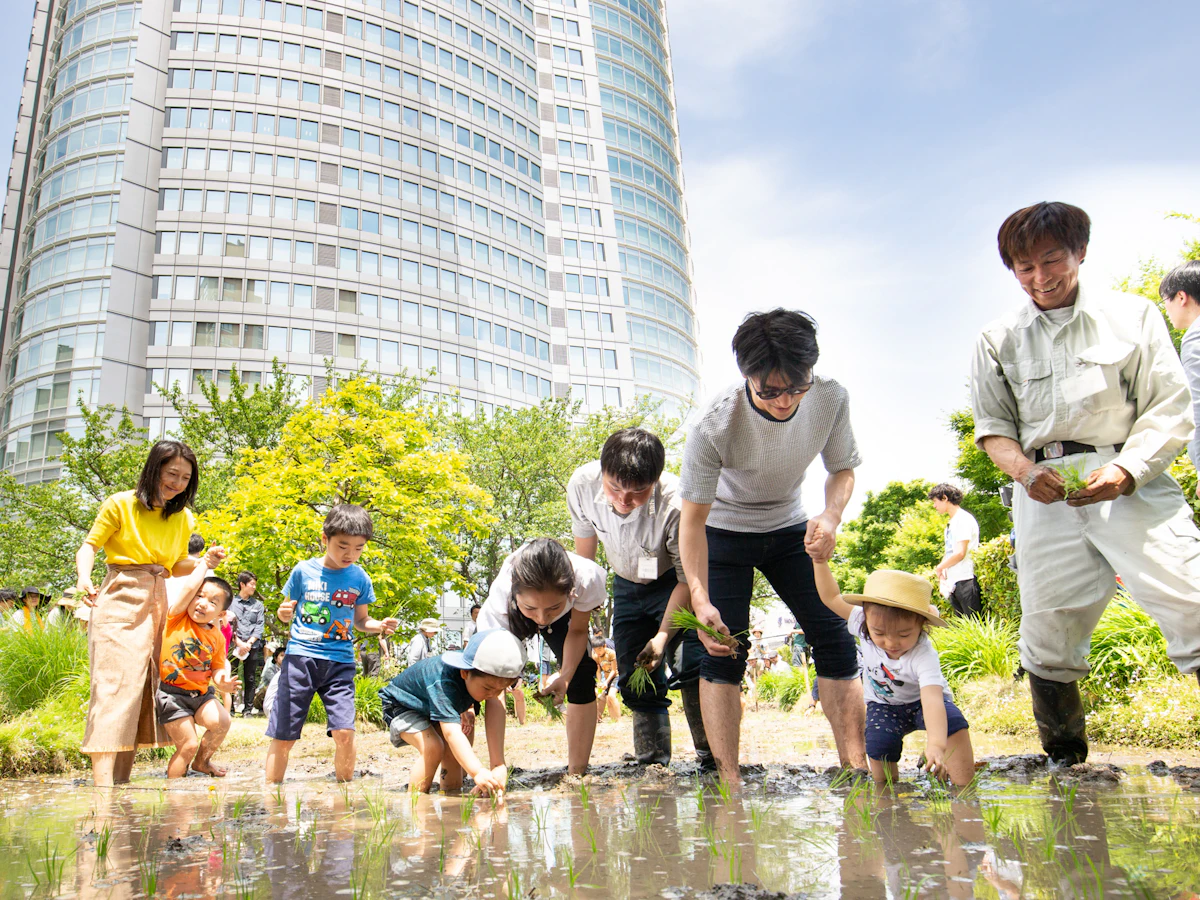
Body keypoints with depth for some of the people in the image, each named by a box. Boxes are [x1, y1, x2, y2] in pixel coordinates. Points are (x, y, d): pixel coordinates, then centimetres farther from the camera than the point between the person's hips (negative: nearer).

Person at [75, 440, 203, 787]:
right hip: (120, 600, -6)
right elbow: (89, 546, -3)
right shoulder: (121, 504, -3)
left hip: (157, 604, 6)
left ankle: (121, 779, 13)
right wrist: (83, 577, -22)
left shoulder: (182, 517, 12)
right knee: (114, 683, -13)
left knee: (144, 686, 6)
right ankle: (102, 781, -15)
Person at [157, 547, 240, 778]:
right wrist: (205, 563, -11)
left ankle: (201, 761, 12)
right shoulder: (178, 618, -8)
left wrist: (221, 681, -11)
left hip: (202, 693, 4)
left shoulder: (216, 637, 2)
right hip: (172, 692, -4)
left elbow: (218, 665, 11)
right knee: (188, 744, -9)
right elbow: (188, 588, -22)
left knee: (221, 721, -17)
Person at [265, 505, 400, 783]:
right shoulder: (304, 570, 1)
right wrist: (283, 613, -11)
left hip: (340, 660, 1)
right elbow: (288, 612, 12)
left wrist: (380, 626, -6)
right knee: (283, 736, 1)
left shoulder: (359, 578, 4)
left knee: (344, 732, -10)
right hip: (300, 655, 0)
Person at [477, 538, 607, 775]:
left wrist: (564, 676, -34)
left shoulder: (587, 578, -42)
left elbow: (577, 630, -18)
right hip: (512, 619, 0)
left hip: (565, 618, 1)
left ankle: (576, 773, -5)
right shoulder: (500, 599, -44)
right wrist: (497, 766, -44)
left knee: (582, 675, -16)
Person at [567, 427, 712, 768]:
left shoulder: (676, 504, -37)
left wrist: (663, 636, -29)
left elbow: (688, 580, -22)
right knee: (635, 678, 4)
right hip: (628, 586, 4)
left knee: (693, 670, -19)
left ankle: (713, 760, -6)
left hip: (676, 584, -4)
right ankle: (652, 764, 17)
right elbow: (583, 551, -4)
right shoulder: (582, 484, -26)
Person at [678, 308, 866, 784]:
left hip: (789, 528, 4)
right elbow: (693, 517, -26)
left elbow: (842, 467, -4)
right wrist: (700, 599, -35)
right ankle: (728, 783, -7)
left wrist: (831, 516, -26)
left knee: (834, 638, -3)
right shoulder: (715, 424, -33)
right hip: (724, 531, -3)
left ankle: (856, 767, 6)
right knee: (723, 646, -12)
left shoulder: (831, 398, -23)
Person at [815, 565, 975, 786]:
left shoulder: (924, 656, -38)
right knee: (878, 747, -24)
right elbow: (831, 597, -14)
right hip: (883, 705, 2)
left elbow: (932, 701, -52)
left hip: (920, 700, -2)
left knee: (953, 723, -31)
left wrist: (936, 745, -67)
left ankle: (965, 788, -17)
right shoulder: (867, 623, -26)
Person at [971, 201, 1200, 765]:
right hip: (1047, 493, 2)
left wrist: (1125, 470, -14)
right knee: (1046, 636, 2)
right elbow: (993, 426, 12)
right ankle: (1064, 768, 20)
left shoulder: (1134, 316, 8)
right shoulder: (998, 340, 13)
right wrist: (1025, 470, -9)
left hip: (1130, 483, -1)